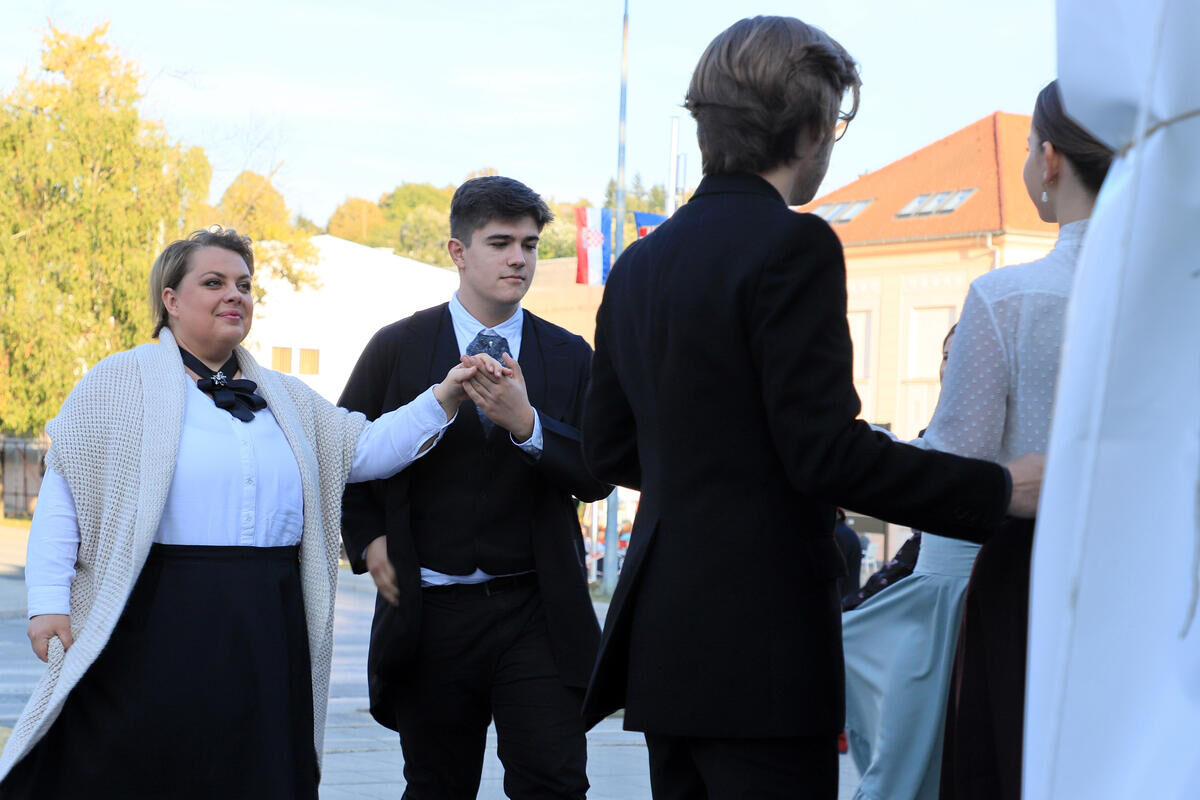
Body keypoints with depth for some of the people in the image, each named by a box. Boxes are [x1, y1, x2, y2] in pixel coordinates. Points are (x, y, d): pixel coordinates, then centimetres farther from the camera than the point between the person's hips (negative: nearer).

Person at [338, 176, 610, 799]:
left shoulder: (569, 356, 7)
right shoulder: (397, 348, 3)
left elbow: (596, 477, -1)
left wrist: (525, 422, -17)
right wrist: (368, 541, -1)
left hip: (537, 613, 0)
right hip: (430, 613, 0)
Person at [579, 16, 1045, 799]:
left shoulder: (639, 264, 13)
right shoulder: (794, 245, -12)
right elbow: (827, 449, -17)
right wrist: (1000, 490, -10)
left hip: (665, 636, 8)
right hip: (761, 646, -8)